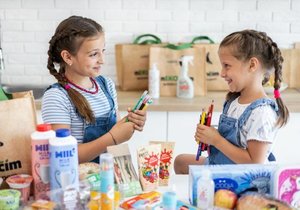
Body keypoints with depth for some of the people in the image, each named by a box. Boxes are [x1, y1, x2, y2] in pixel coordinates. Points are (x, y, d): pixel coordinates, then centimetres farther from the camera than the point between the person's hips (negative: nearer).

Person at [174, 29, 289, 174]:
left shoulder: (261, 112, -25)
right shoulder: (234, 100, 1)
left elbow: (255, 163, -25)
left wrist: (216, 140, -22)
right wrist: (207, 136, -7)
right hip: (217, 164, 9)